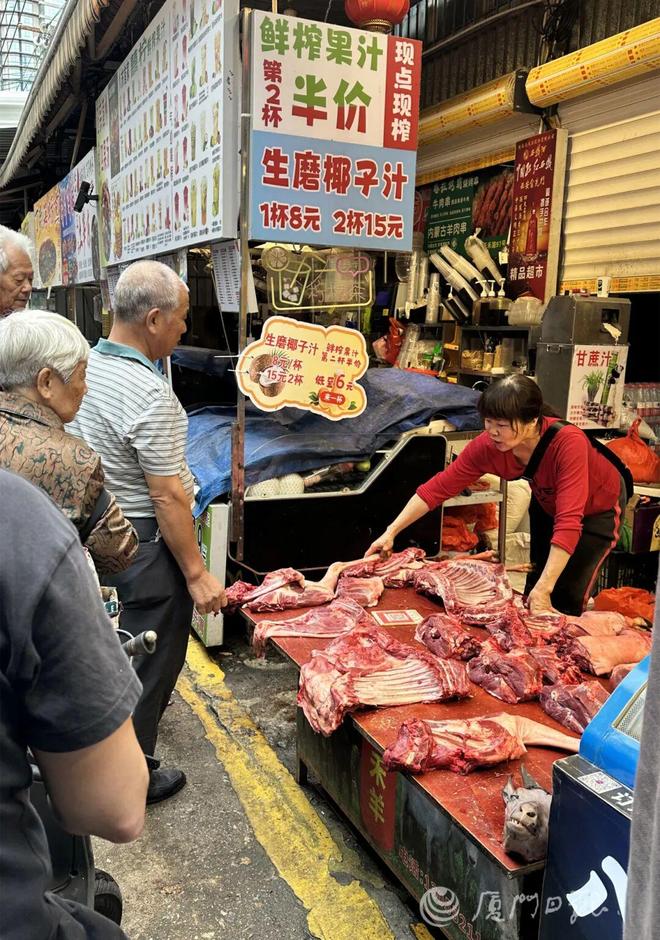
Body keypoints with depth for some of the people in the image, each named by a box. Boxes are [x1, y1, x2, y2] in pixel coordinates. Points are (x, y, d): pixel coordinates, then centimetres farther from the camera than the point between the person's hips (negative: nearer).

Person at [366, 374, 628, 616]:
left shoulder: (568, 443, -42)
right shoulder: (486, 446, -28)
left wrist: (544, 588, -48)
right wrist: (391, 532, -26)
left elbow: (568, 523, -45)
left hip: (598, 506, -4)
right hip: (547, 502, 4)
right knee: (536, 580, 11)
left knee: (567, 596, -7)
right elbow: (438, 487, -23)